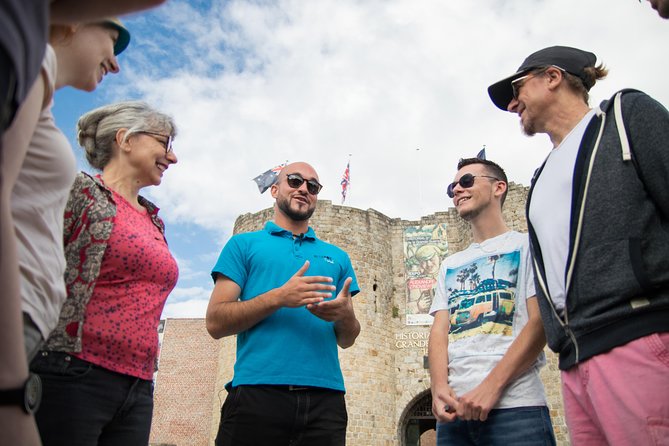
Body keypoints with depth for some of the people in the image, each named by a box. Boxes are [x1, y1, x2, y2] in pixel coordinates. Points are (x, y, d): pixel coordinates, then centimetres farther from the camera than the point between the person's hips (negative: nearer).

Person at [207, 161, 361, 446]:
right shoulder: (244, 244, 9)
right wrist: (278, 297, -14)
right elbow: (215, 323, -1)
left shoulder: (337, 256, 18)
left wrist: (345, 315, -7)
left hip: (325, 398, 3)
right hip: (257, 393, -3)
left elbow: (347, 340, 17)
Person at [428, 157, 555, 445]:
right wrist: (439, 387, -9)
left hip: (514, 408, -4)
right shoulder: (449, 265, 21)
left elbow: (541, 322, -6)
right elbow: (439, 331, 11)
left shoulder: (527, 246, 6)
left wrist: (491, 386, -16)